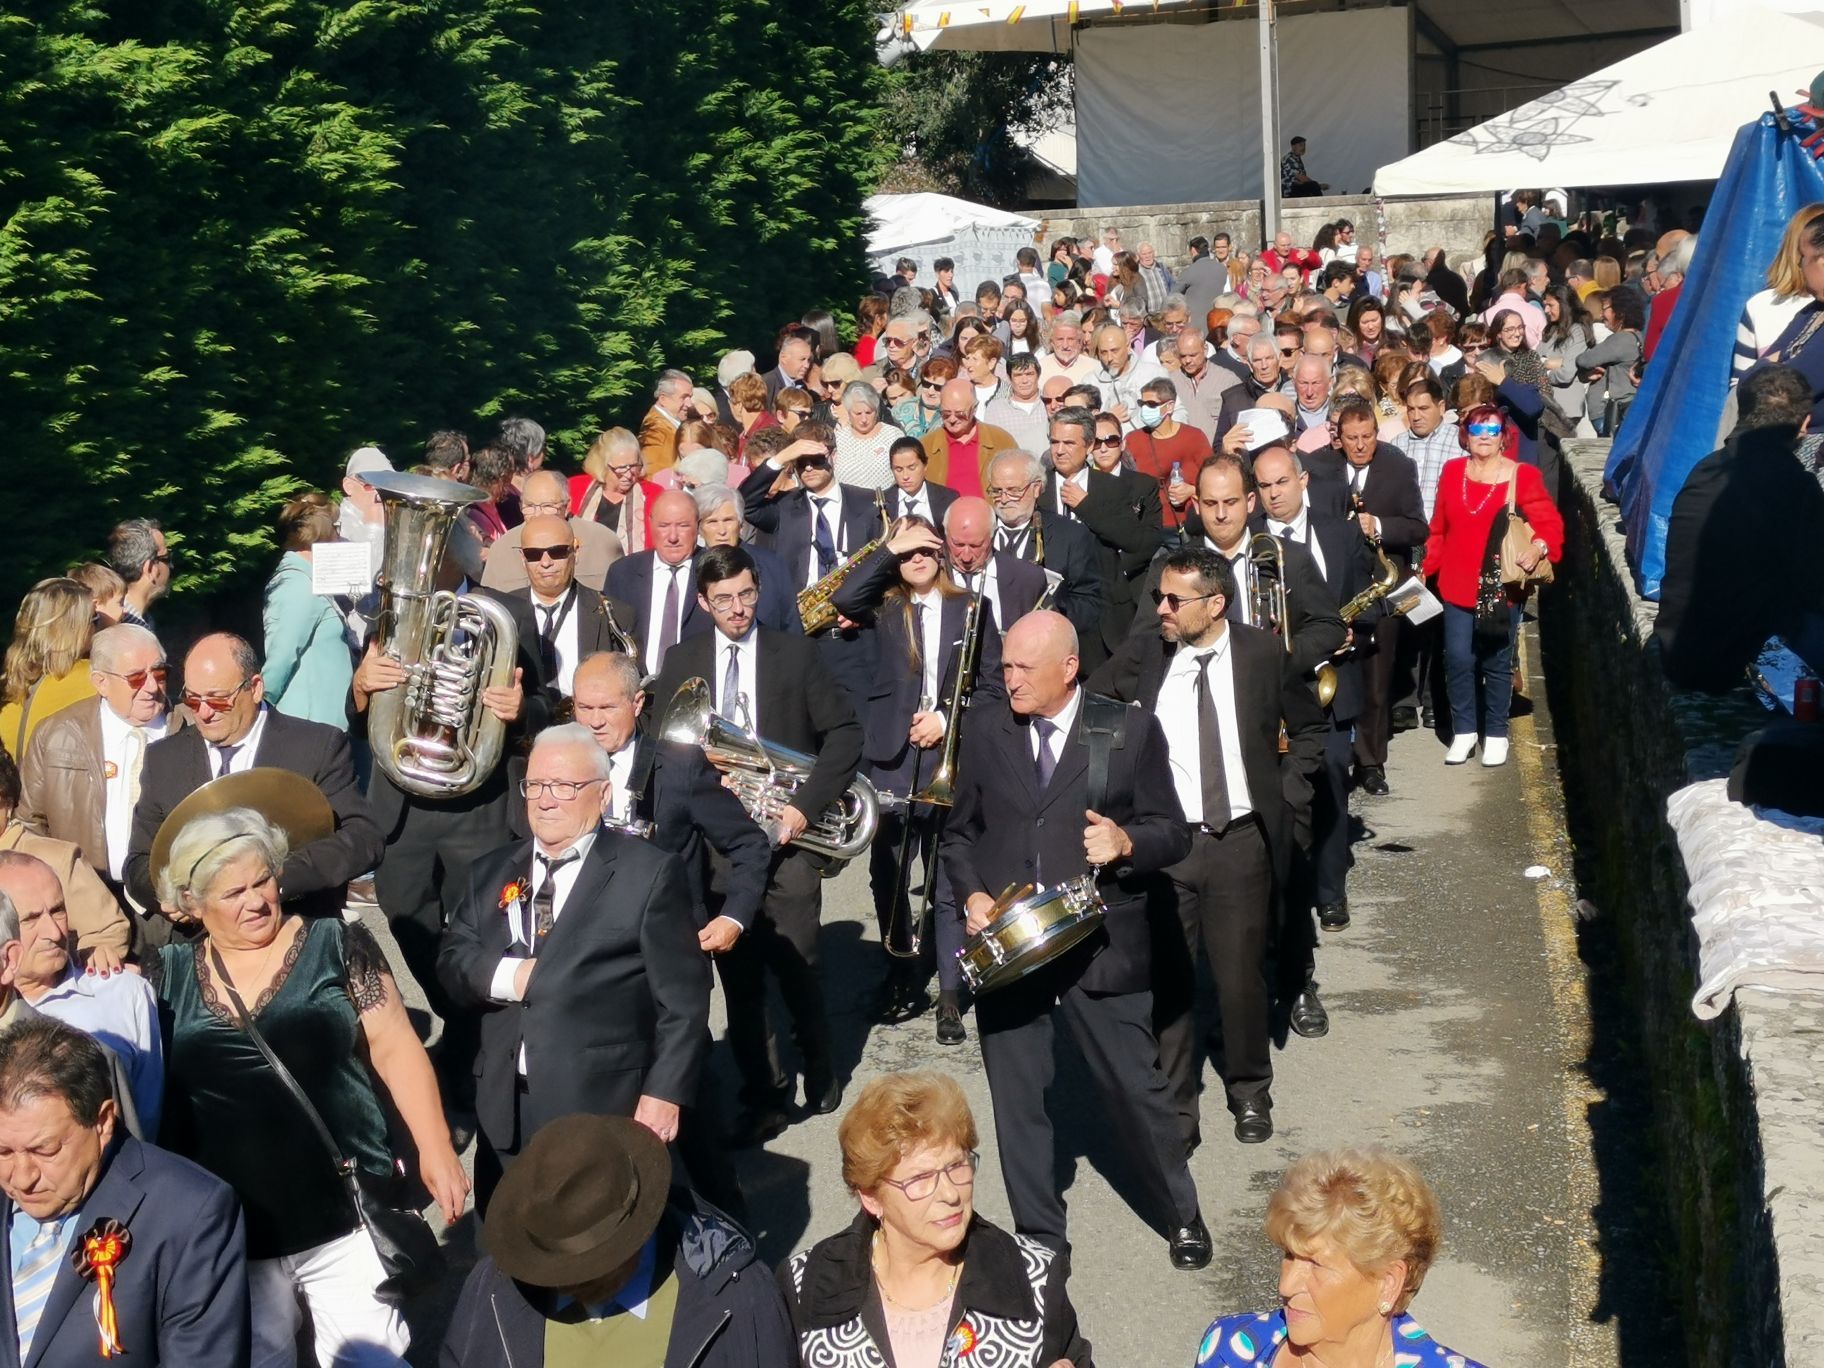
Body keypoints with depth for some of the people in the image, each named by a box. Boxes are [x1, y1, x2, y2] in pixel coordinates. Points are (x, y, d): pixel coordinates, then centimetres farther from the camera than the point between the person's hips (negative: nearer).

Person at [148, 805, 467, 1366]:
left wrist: (435, 1152, -9)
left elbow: (394, 1047, -2)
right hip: (227, 1231, 3)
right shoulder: (170, 973, 5)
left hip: (341, 1216, -2)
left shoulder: (336, 945, -1)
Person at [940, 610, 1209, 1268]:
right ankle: (1038, 1234, 26)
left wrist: (1126, 842, -19)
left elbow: (1172, 834, 1)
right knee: (1016, 1098, 9)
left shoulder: (1129, 731, -2)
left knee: (1135, 1085, 5)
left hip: (1099, 942, -2)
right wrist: (971, 894, -4)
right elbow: (960, 830, 13)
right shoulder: (986, 728, 5)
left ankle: (1180, 1214, 28)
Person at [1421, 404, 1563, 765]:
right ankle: (1464, 731, 13)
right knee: (1458, 659, -2)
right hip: (1458, 586, 2)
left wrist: (1539, 546, -27)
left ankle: (1496, 734, 18)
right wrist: (1426, 568, 10)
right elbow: (1439, 528, 13)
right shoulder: (1452, 471, 8)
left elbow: (1550, 523, -7)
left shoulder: (1522, 476, -3)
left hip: (1501, 588, -2)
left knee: (1497, 662, 4)